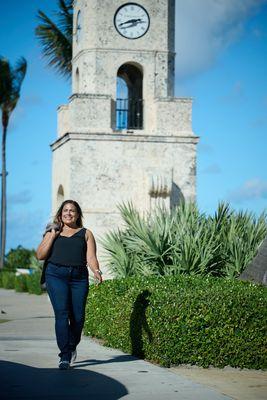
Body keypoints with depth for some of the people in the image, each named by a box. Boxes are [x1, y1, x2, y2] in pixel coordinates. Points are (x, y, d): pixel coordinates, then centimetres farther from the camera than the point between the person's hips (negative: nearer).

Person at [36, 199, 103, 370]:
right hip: (56, 274, -1)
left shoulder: (86, 234, 18)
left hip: (79, 276, 1)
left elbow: (91, 257, 5)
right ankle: (65, 356, -15)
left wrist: (96, 271, -15)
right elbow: (40, 255, 10)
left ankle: (72, 347, 26)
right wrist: (53, 235, 4)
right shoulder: (53, 232, 19)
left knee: (78, 317, -3)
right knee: (62, 313, -15)